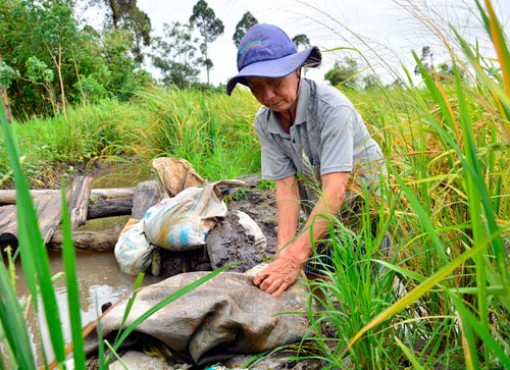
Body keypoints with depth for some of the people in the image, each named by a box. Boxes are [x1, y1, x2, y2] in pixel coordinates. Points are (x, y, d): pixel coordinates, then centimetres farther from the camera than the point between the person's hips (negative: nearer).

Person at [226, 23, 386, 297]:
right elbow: (286, 186, -13)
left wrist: (296, 256, -40)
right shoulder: (264, 123, -9)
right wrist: (284, 252, -26)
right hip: (320, 216, 5)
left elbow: (335, 190, -35)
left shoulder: (331, 107, -28)